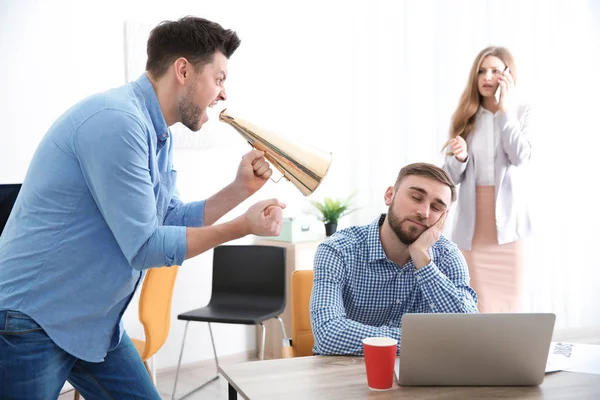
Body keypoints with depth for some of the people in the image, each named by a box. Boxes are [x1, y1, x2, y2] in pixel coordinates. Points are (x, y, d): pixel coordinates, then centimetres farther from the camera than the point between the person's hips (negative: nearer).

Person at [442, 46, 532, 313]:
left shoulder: (520, 112, 3)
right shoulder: (465, 115, 6)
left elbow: (520, 157, -15)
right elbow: (452, 176, 3)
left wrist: (504, 109, -11)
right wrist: (459, 157, -19)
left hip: (506, 214, -1)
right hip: (473, 217, 1)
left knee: (508, 298, 3)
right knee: (476, 304, 2)